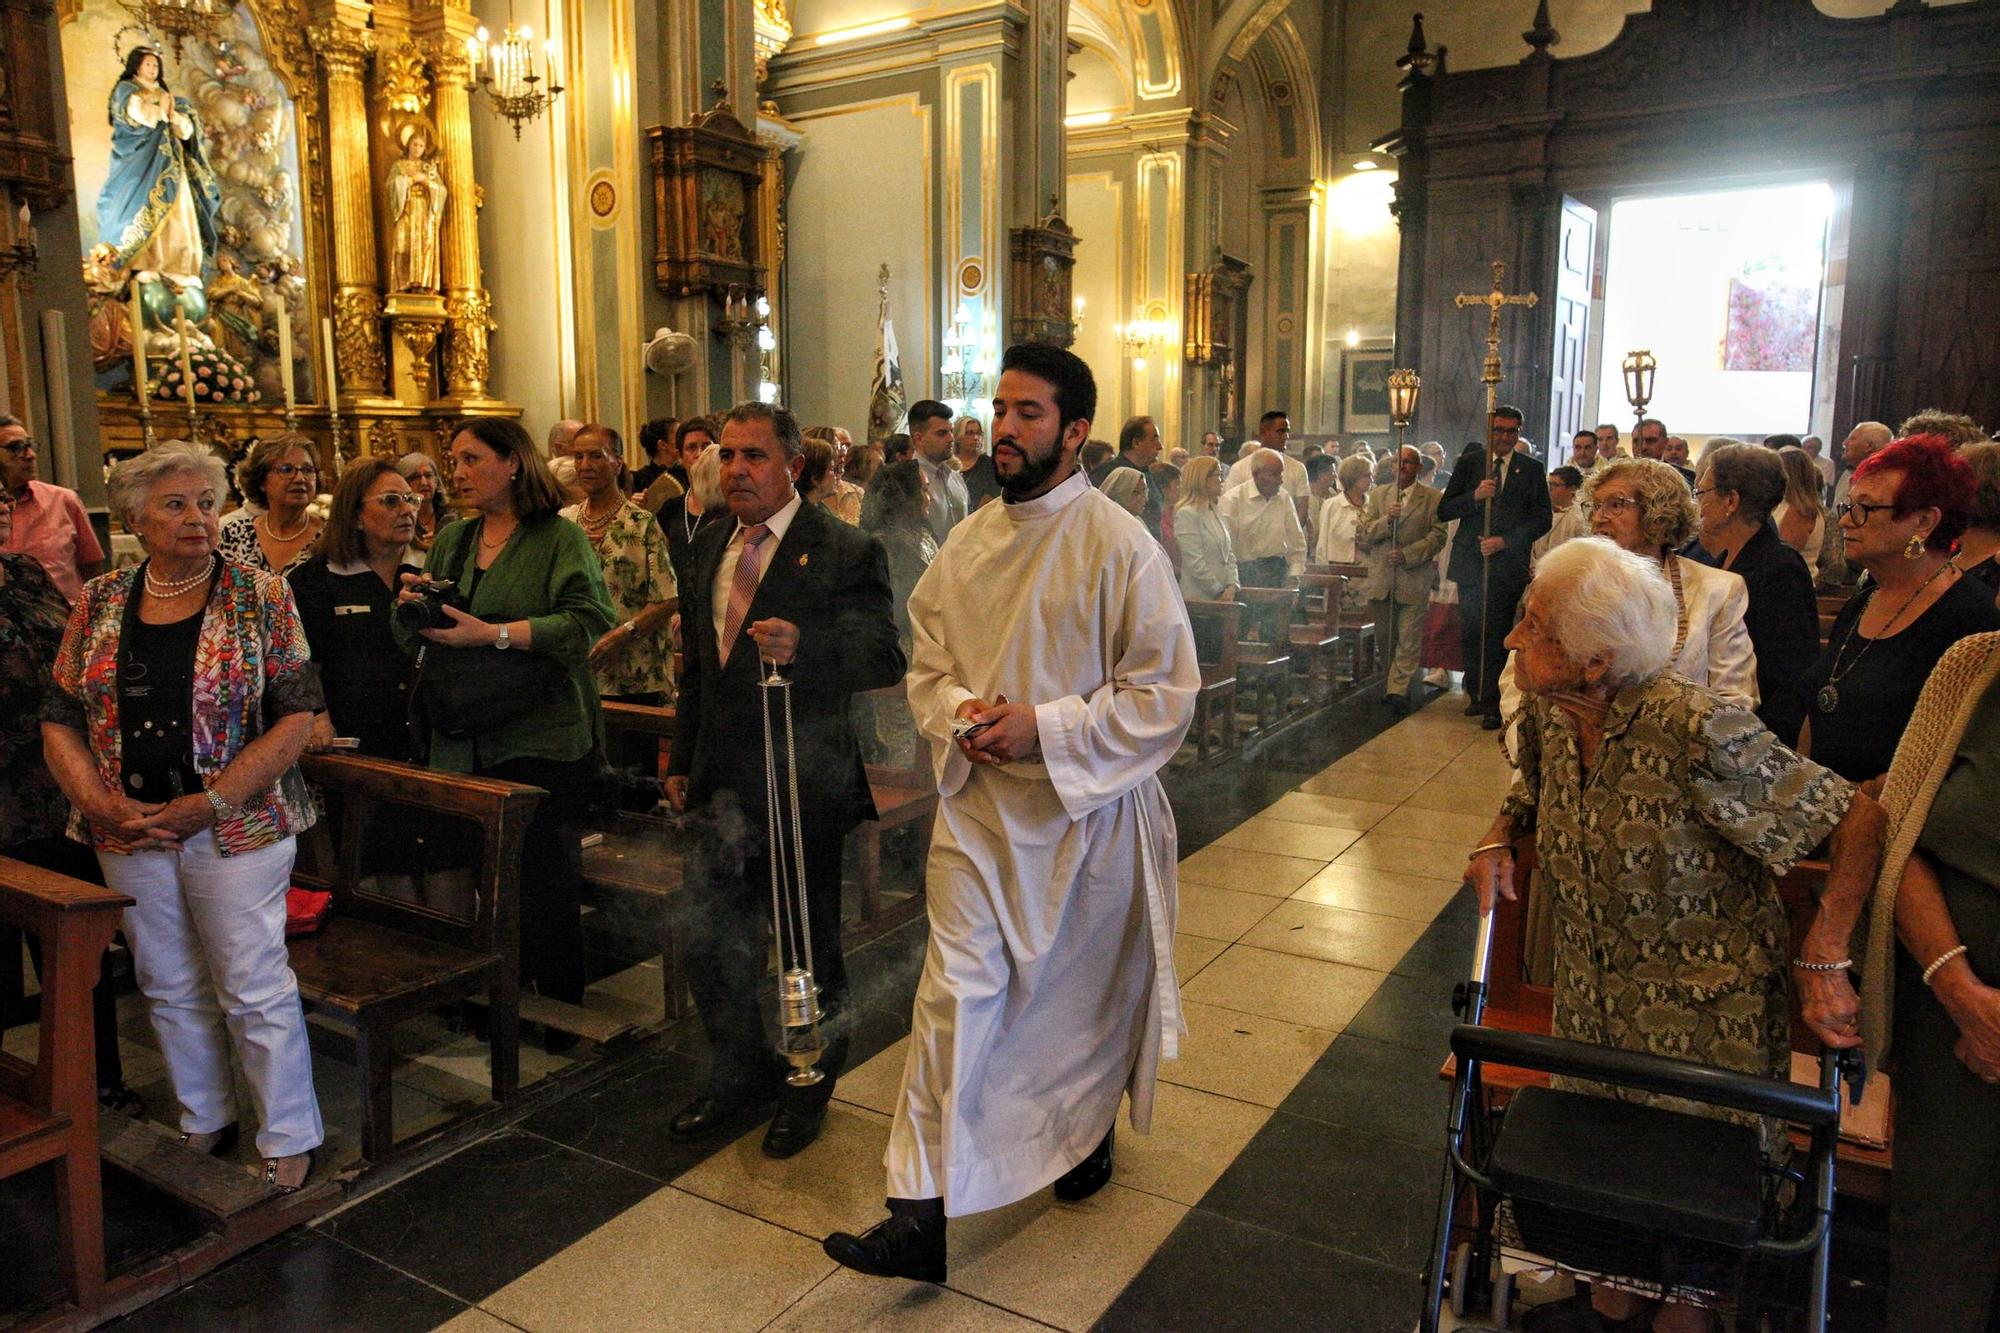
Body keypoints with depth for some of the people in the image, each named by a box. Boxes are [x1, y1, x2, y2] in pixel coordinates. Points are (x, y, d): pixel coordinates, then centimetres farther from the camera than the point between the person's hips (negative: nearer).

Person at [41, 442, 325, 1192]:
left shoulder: (259, 597, -5)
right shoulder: (98, 603, 6)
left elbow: (297, 715, -10)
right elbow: (60, 720, 7)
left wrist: (211, 803, -16)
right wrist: (101, 803, -10)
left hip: (237, 827, -4)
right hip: (130, 834, 4)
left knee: (254, 988, 1)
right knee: (169, 988, 16)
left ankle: (290, 1139, 16)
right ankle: (205, 1123, 34)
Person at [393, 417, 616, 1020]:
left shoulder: (561, 537, -4)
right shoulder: (451, 540, 16)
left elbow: (588, 621, -19)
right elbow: (411, 638, 21)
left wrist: (492, 634, -22)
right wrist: (410, 605, -2)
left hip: (541, 739, -5)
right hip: (466, 740, 6)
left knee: (546, 878, 1)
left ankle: (560, 1013, 16)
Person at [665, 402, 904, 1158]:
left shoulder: (846, 552, -11)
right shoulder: (709, 548, 11)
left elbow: (885, 657, -21)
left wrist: (802, 648, -38)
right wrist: (681, 761, 17)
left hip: (803, 784, -6)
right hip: (723, 784, 6)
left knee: (811, 949, 11)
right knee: (710, 945, 14)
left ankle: (809, 1091, 33)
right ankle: (739, 1076, 38)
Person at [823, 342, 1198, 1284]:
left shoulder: (1120, 548, -12)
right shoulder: (968, 544, 4)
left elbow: (1164, 694, -13)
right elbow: (926, 662, 13)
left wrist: (1045, 727, -21)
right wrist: (957, 711, -10)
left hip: (1087, 812, -3)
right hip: (979, 806, 3)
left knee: (1086, 993, 16)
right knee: (954, 993, -2)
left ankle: (1087, 1130, 45)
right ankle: (925, 1213, 6)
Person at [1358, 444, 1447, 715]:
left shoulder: (1433, 499, 0)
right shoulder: (1378, 495, 11)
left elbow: (1437, 537, -7)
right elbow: (1364, 535, 4)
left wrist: (1407, 555, -17)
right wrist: (1387, 520, -14)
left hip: (1414, 580, -4)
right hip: (1381, 580, 4)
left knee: (1409, 641, -5)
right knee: (1387, 639, 14)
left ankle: (1398, 690, -3)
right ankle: (1390, 686, 27)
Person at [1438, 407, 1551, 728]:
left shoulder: (1531, 470, 6)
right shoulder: (1469, 462, 7)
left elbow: (1543, 518, 3)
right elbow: (1443, 511, 1)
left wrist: (1506, 541, -9)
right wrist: (1474, 496, -16)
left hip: (1507, 563, -1)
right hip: (1470, 562, 1)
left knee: (1497, 635, -4)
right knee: (1470, 633, 6)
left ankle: (1492, 704, 4)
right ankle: (1476, 694, 21)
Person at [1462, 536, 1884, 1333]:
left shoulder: (1699, 730, -30)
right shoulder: (1547, 713, -10)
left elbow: (1859, 820, -21)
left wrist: (1823, 963, -23)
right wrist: (1497, 839, -7)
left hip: (1708, 1016, -5)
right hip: (1592, 994, 5)